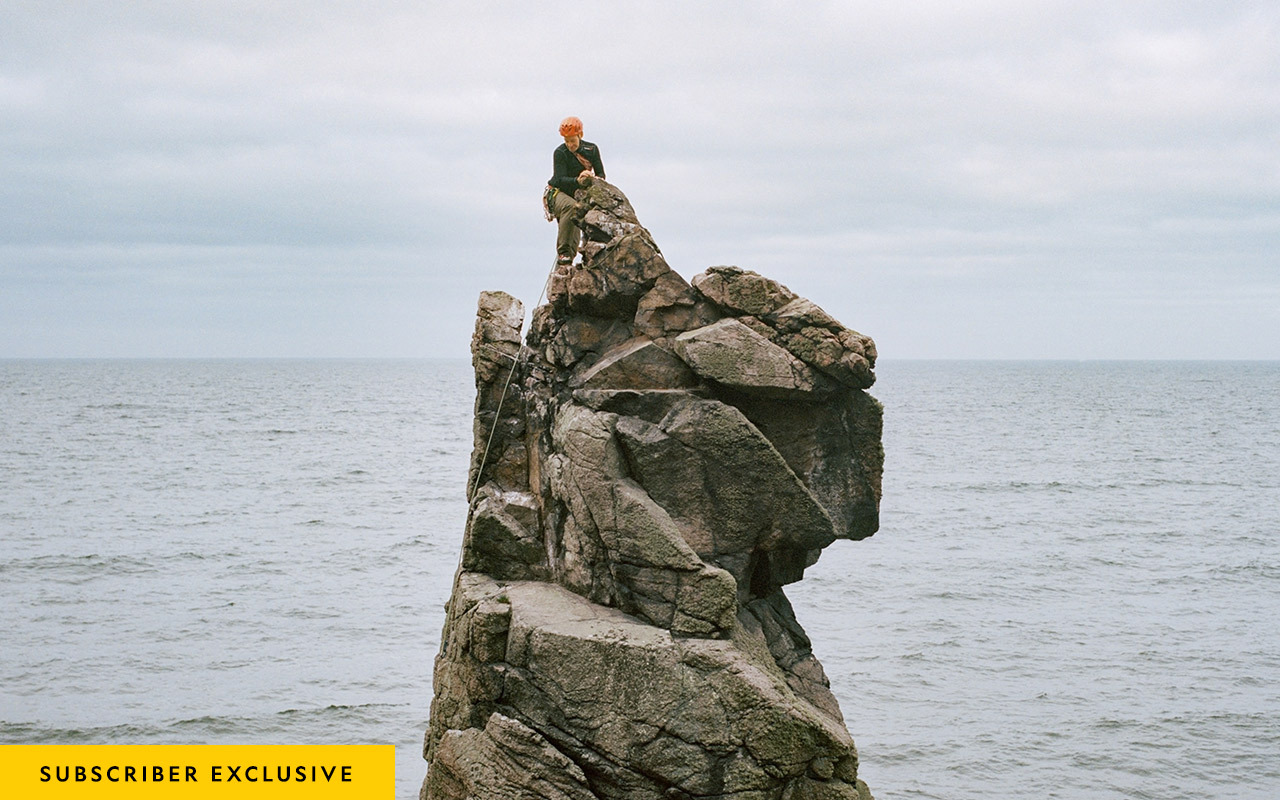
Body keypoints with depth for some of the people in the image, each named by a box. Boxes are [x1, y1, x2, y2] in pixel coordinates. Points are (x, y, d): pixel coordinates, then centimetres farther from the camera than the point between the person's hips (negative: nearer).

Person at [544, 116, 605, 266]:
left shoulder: (591, 149, -1)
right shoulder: (560, 153, -14)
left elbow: (601, 174, -2)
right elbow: (560, 180, -23)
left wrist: (594, 179, -28)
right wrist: (577, 181, -43)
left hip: (577, 195, 5)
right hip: (558, 193, -5)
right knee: (571, 207, -38)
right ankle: (563, 252, -37)